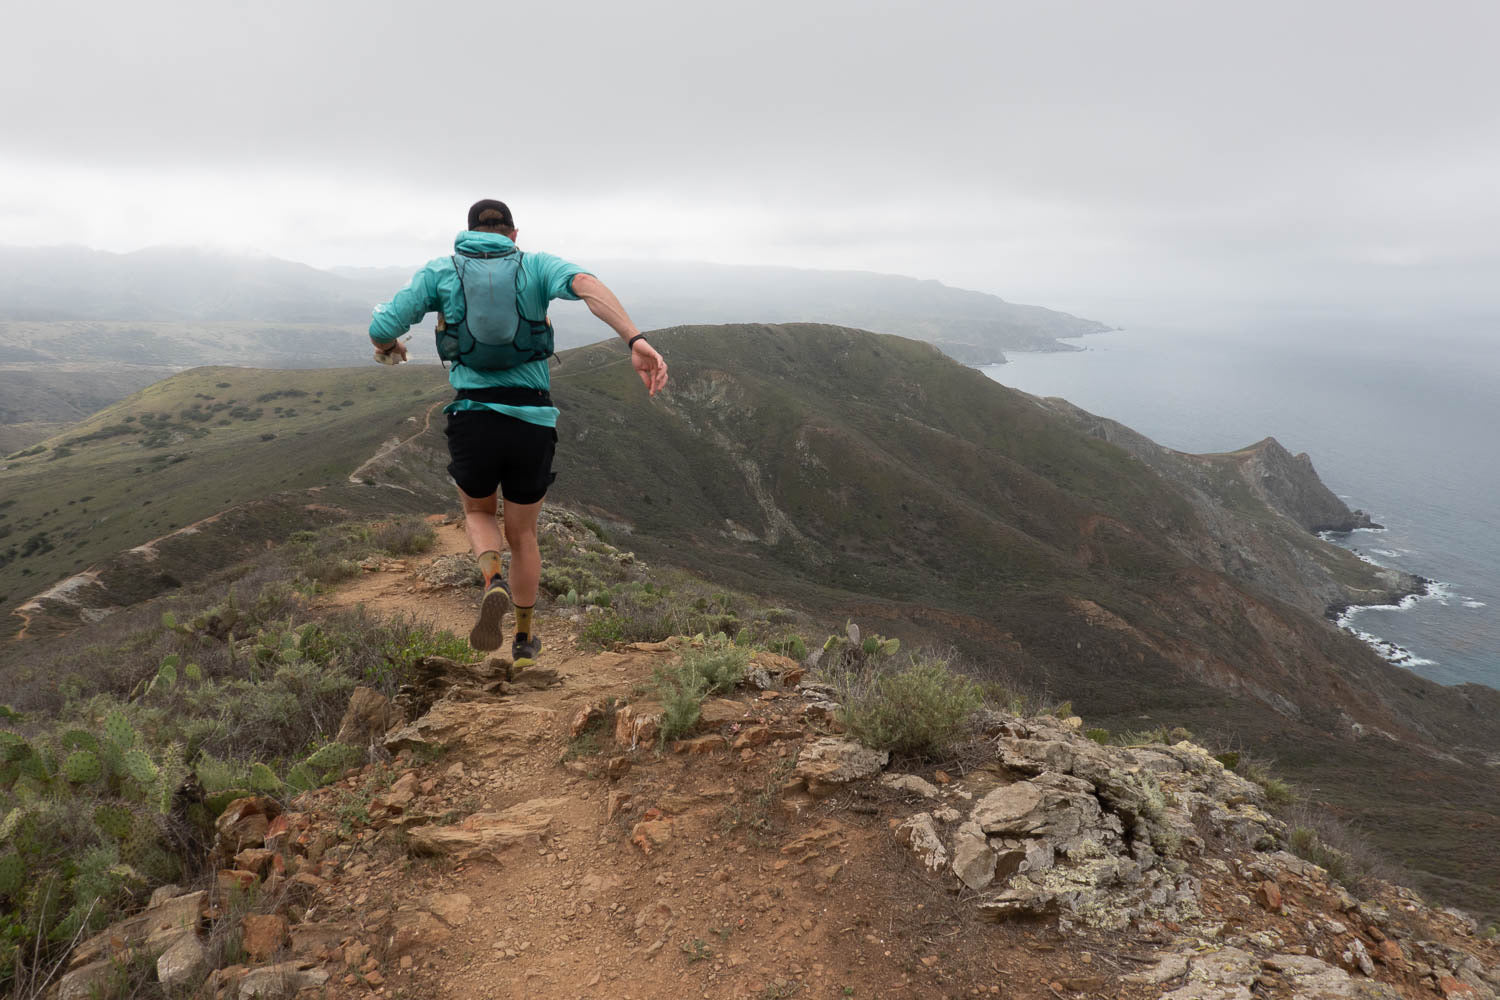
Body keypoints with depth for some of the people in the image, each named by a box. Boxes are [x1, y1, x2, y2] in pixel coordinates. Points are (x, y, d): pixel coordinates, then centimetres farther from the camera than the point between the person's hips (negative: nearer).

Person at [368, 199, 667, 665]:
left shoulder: (441, 271, 10)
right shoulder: (536, 265, 9)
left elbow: (382, 326, 2)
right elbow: (586, 284, -13)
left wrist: (388, 347, 28)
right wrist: (637, 342, -27)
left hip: (473, 422, 0)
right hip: (532, 425, 1)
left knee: (479, 513, 29)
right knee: (522, 534, 23)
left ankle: (495, 584, -2)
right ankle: (524, 640, 35)